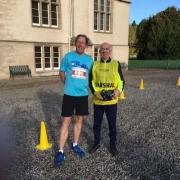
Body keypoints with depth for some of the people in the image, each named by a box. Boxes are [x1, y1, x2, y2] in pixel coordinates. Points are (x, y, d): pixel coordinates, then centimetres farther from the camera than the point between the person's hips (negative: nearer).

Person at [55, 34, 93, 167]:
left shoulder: (89, 59, 3)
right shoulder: (68, 56, -4)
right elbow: (62, 73, 6)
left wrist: (84, 86, 8)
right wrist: (69, 85, 9)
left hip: (83, 94, 3)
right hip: (69, 94, -3)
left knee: (79, 119, 13)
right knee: (66, 122, -1)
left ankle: (75, 145, 31)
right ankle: (61, 152, 8)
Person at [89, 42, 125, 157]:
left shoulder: (116, 64, 0)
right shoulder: (95, 64, 3)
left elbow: (121, 80, 2)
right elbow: (91, 81, 5)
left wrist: (118, 90, -16)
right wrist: (95, 92, -11)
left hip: (111, 101, -1)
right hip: (98, 101, 1)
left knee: (112, 124, 10)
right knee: (97, 124, 13)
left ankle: (113, 145, 28)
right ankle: (97, 143, 34)